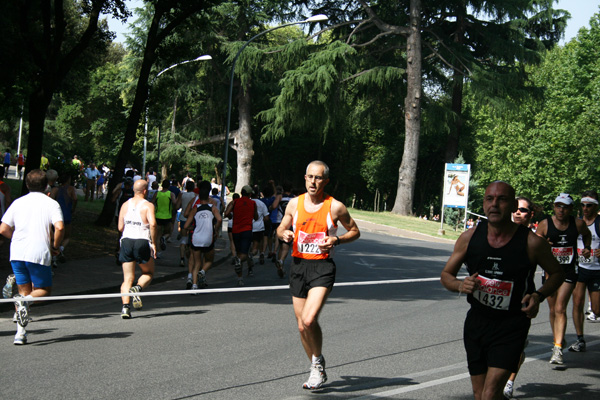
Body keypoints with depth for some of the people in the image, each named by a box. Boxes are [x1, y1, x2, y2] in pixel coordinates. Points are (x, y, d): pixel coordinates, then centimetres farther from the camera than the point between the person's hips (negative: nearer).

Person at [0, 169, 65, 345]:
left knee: (24, 290, 14)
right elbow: (59, 227, -15)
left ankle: (20, 333, 2)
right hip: (38, 254, -4)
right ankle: (24, 300, -22)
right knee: (44, 290, 12)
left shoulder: (18, 202, 11)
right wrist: (55, 246, 1)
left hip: (17, 253, 4)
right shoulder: (51, 203, 1)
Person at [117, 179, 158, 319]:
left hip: (126, 242, 3)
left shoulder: (125, 205, 7)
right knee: (148, 273, 18)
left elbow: (120, 227, 5)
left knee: (127, 278, 6)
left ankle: (125, 307, -10)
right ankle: (137, 288, -12)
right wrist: (154, 243, -12)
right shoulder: (148, 205, -6)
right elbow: (152, 224, -21)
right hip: (142, 243, -3)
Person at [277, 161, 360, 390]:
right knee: (302, 326, 8)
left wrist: (336, 240, -12)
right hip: (298, 265, 4)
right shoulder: (295, 204, 5)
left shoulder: (335, 207, -4)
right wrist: (284, 235, -6)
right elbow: (281, 229, 17)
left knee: (309, 319, -22)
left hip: (322, 267, -4)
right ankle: (318, 372, 26)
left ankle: (318, 360, 4)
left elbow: (355, 231, 6)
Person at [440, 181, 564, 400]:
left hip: (511, 327, -4)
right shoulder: (469, 237, -4)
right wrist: (461, 285, -15)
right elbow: (446, 275, 7)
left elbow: (556, 273, 6)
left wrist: (538, 296, -12)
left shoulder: (532, 242, -11)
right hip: (476, 322, 4)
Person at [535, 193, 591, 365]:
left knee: (560, 309, -13)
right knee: (553, 310, 11)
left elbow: (587, 234, 23)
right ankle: (559, 340, 33)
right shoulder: (545, 224, -5)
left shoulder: (578, 224, 0)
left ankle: (558, 350, -16)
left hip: (569, 271, -1)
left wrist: (587, 248, 7)